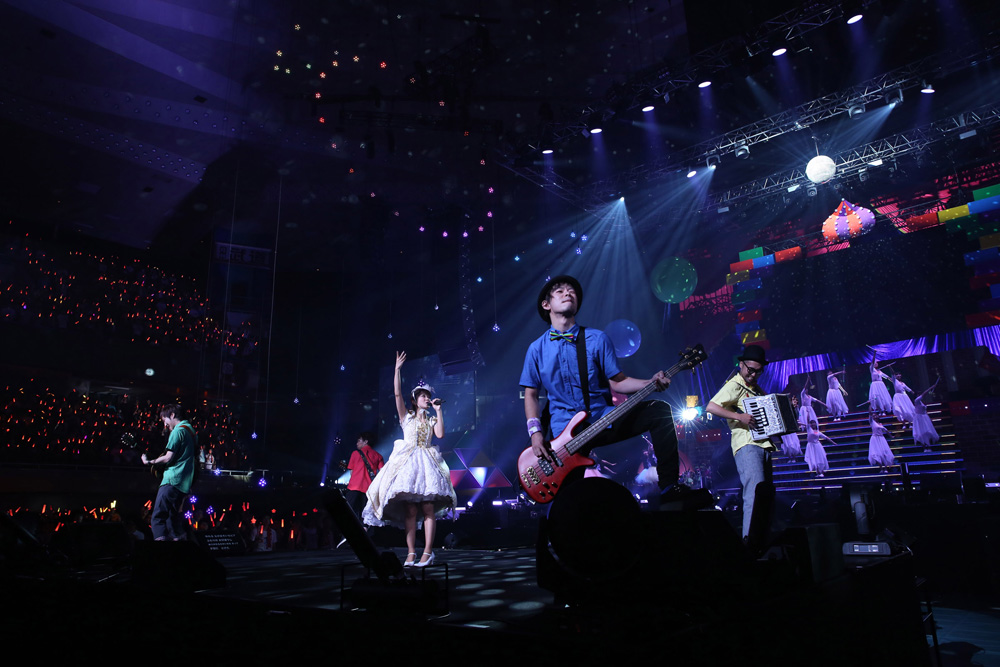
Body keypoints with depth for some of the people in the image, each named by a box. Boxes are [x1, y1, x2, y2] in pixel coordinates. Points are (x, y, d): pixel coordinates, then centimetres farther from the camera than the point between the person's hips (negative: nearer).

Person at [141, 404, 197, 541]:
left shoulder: (178, 430, -8)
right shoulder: (191, 431, 20)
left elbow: (168, 458, -13)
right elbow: (195, 461, 25)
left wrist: (149, 462, 0)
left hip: (172, 480, -10)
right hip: (185, 483, 10)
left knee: (158, 518, -11)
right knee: (174, 516, 15)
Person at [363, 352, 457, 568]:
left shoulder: (431, 420, 18)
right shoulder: (406, 416, 13)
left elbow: (440, 434, -1)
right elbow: (397, 394, 1)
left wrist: (439, 411, 3)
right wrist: (397, 369, -4)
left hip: (427, 462, 2)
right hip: (408, 461, -1)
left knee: (428, 508, -9)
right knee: (410, 510, -8)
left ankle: (427, 552, -8)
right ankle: (411, 553, -5)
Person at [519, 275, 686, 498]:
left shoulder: (597, 339, 4)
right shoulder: (537, 348, 4)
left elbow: (617, 381, 4)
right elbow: (531, 394, 6)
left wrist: (651, 383, -13)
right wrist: (535, 432, -9)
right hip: (563, 432, -1)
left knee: (659, 411, -18)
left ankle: (669, 486, -12)